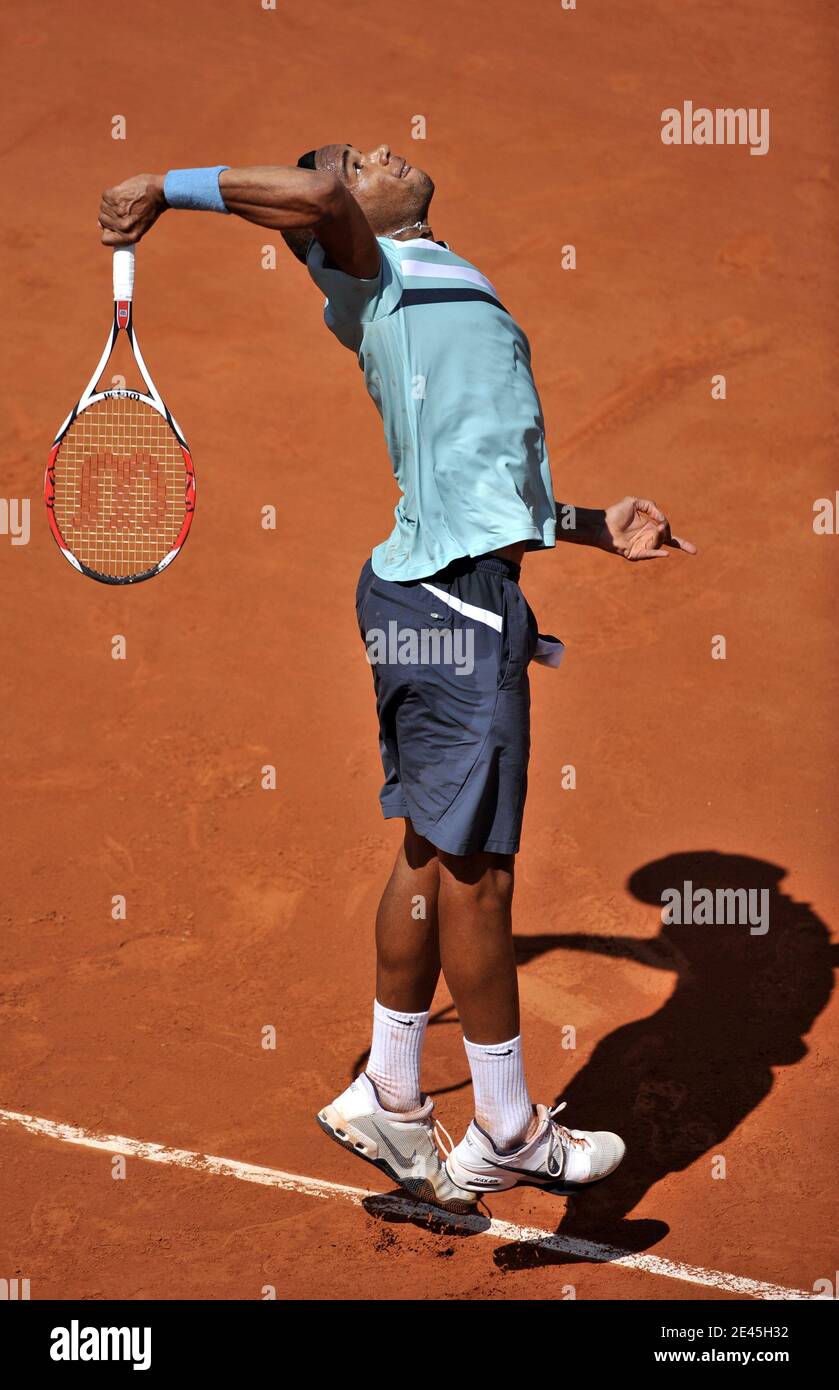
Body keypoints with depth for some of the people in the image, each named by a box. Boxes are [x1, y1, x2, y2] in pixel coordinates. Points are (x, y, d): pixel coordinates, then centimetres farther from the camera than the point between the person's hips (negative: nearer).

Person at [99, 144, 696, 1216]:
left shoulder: (440, 286, 25)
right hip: (452, 602, -10)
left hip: (456, 592, 10)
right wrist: (167, 185, -16)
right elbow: (314, 199, -26)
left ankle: (386, 1099, 27)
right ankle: (508, 1135, 10)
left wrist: (596, 526, 21)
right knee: (475, 867, -1)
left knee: (433, 855, 15)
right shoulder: (373, 274, -2)